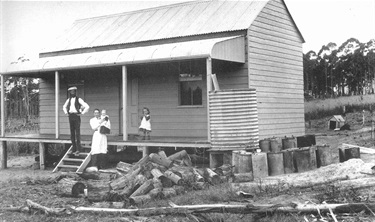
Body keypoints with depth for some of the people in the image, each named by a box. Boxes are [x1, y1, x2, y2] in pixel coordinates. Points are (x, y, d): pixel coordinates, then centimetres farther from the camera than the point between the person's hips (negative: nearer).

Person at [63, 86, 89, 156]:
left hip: (76, 116, -5)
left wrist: (82, 113, -9)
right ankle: (74, 148, 11)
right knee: (72, 132, 6)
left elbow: (87, 107, -9)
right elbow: (64, 107, 32)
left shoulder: (78, 99, -3)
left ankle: (78, 149, -8)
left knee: (77, 133, -8)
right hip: (70, 116, 6)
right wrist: (66, 112, 16)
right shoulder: (69, 100, 13)